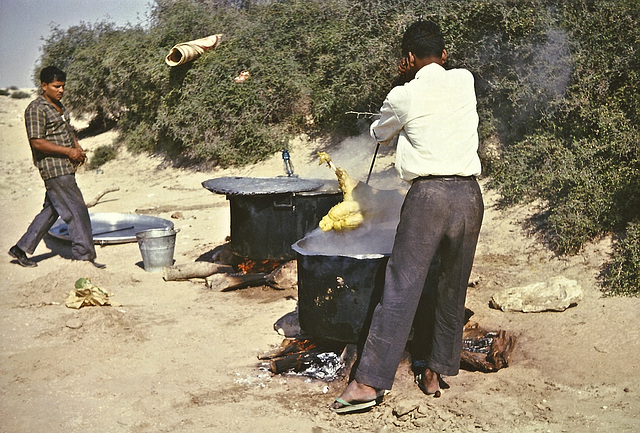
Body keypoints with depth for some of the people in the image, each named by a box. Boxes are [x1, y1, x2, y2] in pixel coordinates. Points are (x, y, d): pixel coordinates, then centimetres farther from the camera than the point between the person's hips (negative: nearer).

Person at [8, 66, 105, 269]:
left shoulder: (58, 105, 17)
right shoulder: (36, 109, -12)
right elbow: (37, 142, -18)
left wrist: (78, 147, 9)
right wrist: (68, 151, -18)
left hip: (65, 167, 9)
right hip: (53, 168, -9)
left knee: (51, 210, 14)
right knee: (76, 210, -8)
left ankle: (21, 248, 23)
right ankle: (84, 255, -1)